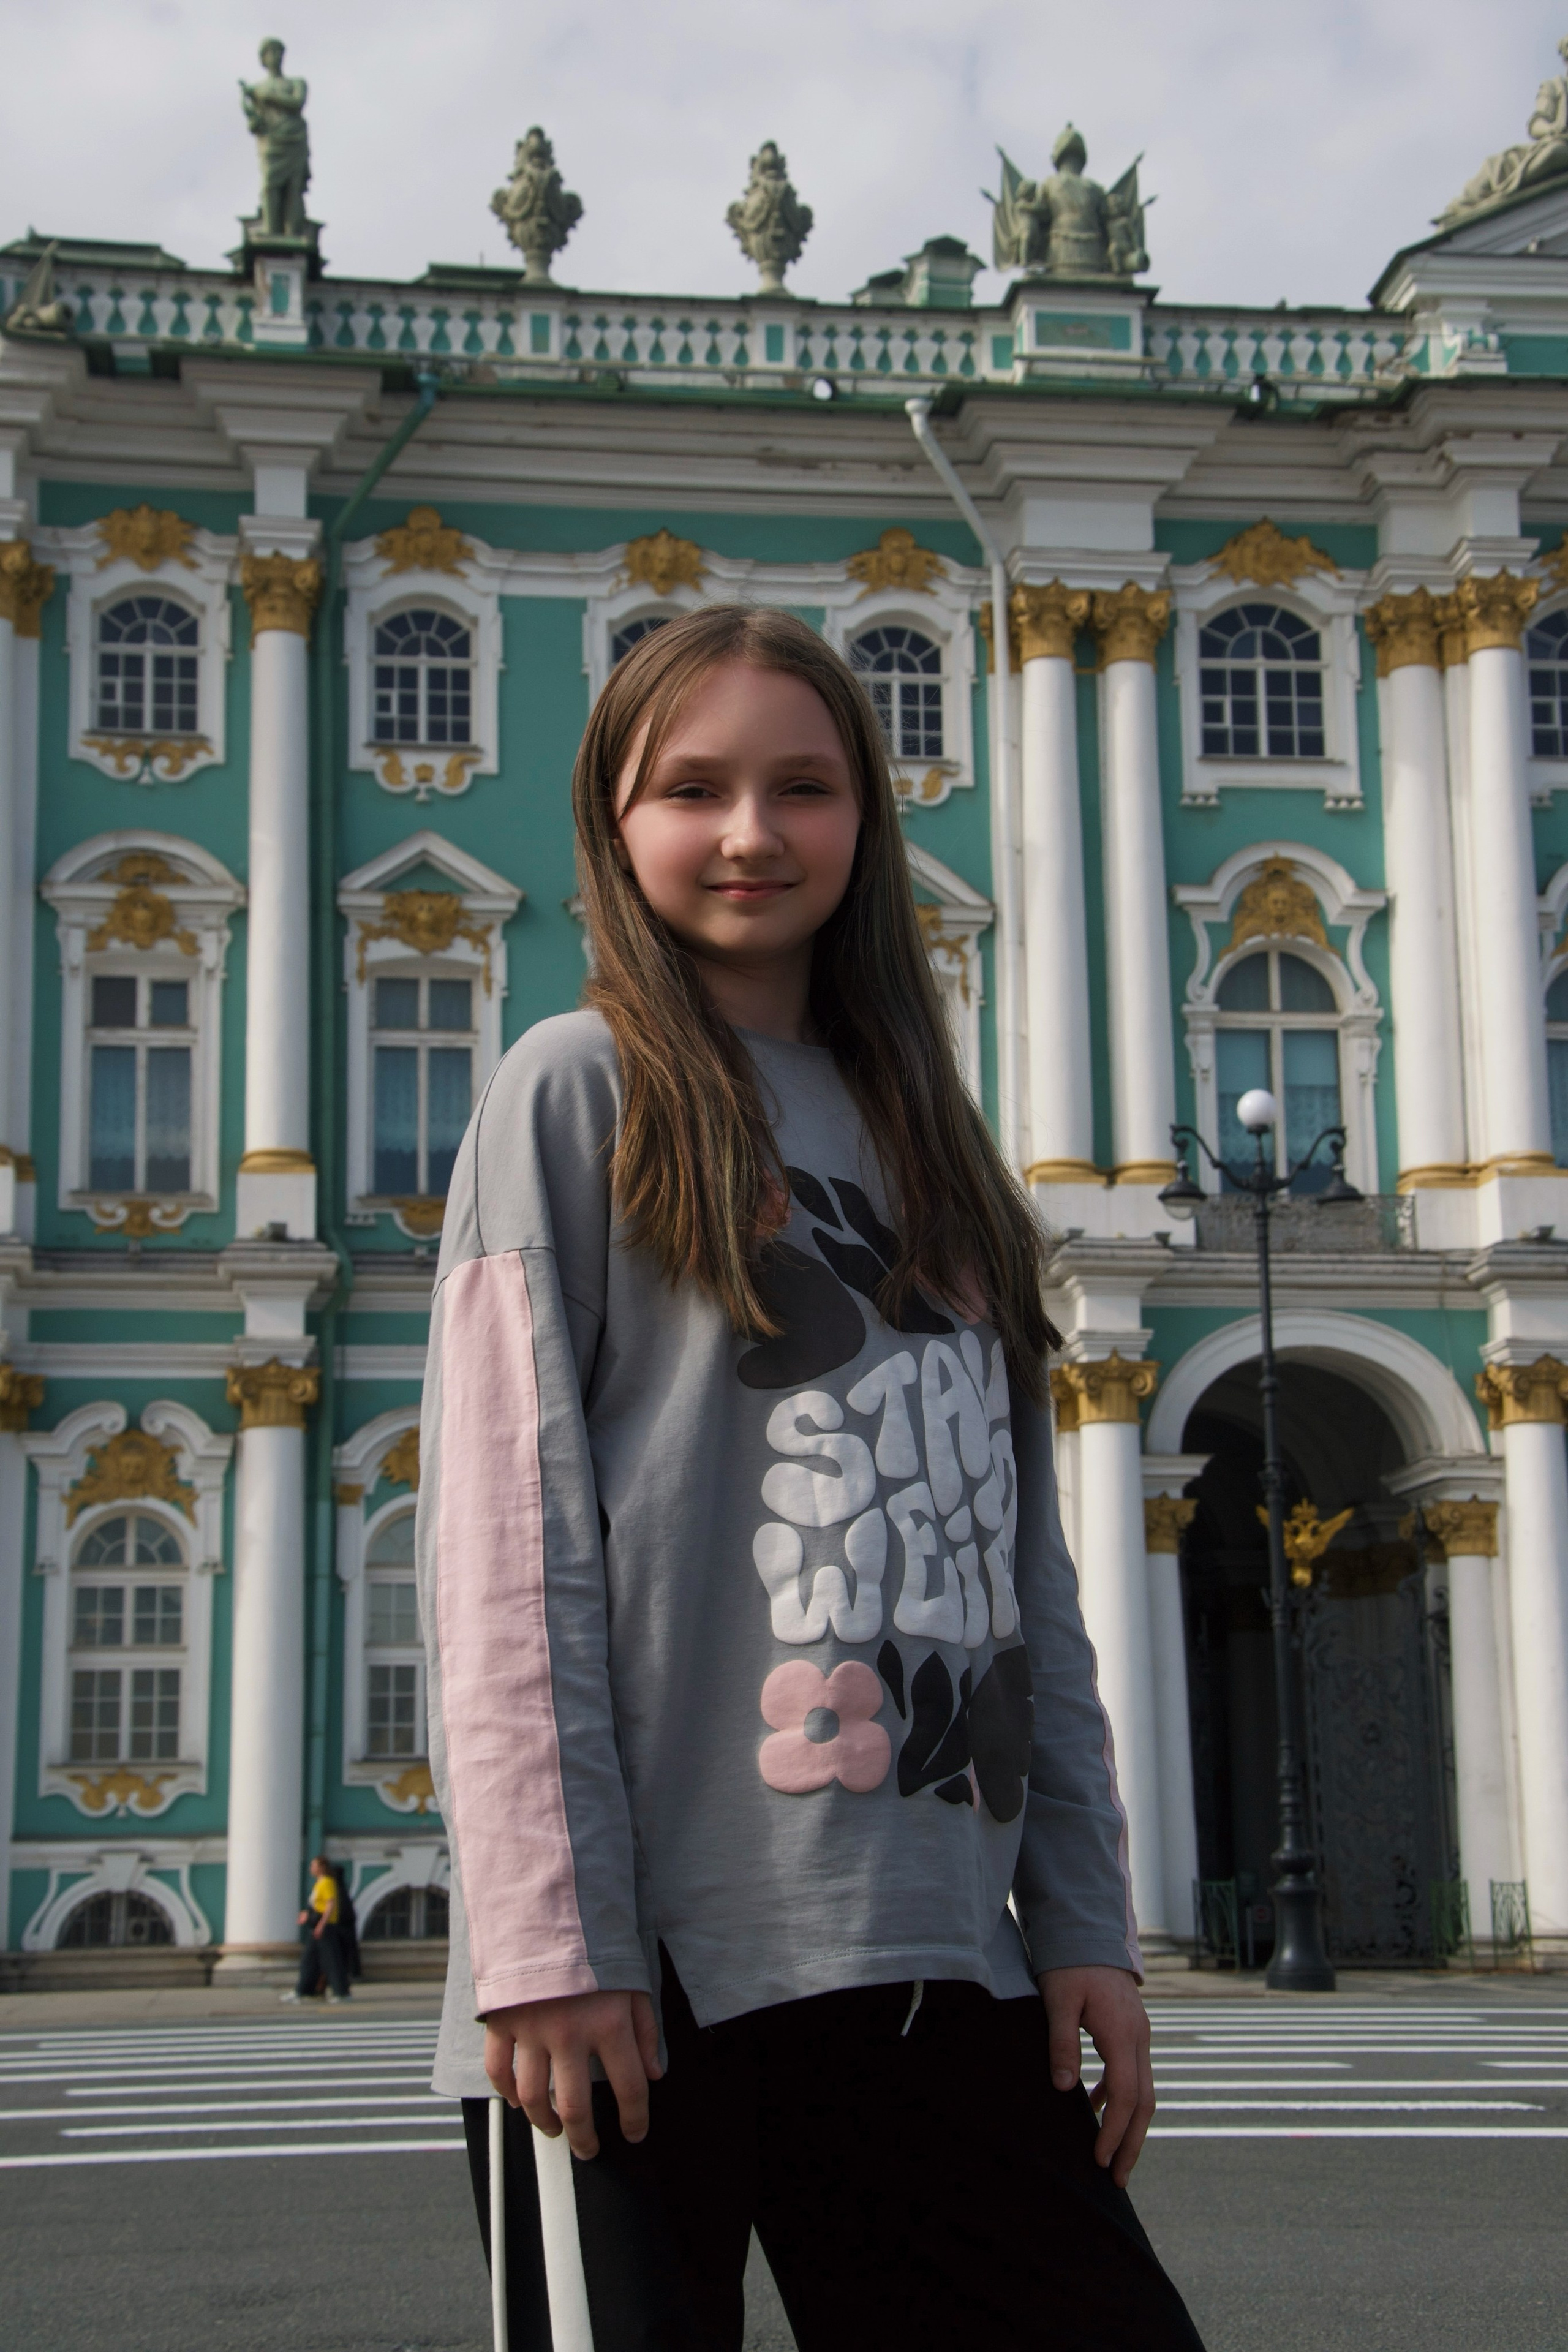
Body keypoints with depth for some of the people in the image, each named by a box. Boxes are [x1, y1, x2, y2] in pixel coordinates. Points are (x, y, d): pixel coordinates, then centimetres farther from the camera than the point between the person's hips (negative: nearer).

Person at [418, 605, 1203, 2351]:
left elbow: (1026, 1567, 15)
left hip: (934, 1953, 5)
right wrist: (547, 1938, -14)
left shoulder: (919, 1134, 17)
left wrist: (1083, 1922, 9)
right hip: (650, 1962, -5)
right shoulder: (580, 1084, 1)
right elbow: (504, 1537, -7)